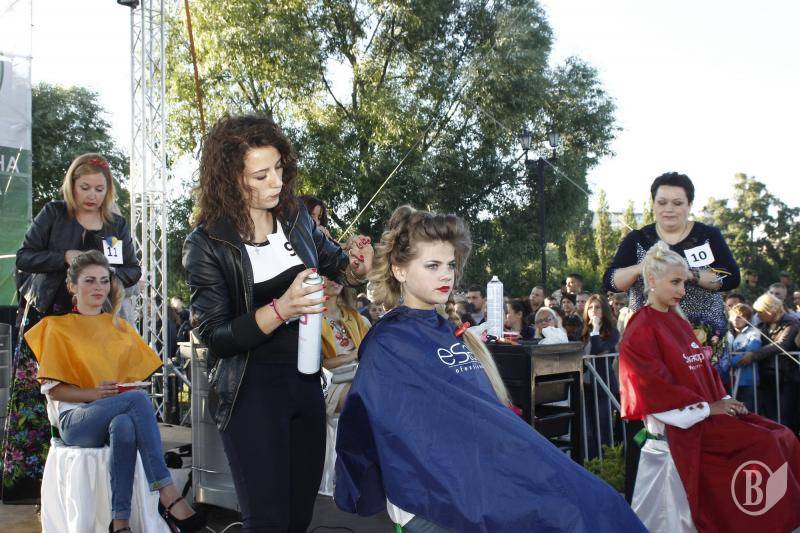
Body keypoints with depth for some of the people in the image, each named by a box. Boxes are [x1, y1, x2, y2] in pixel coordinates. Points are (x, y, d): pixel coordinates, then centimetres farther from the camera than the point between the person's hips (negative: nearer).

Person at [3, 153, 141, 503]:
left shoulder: (117, 224, 9)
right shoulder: (53, 214, 3)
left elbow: (133, 271, 11)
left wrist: (109, 274, -10)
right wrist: (64, 257, -15)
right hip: (46, 316, -1)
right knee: (34, 397, -4)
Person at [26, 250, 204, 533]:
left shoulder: (121, 327, 21)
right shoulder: (58, 327, 8)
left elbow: (136, 378, 18)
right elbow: (53, 390, 0)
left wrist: (124, 391, -6)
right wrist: (95, 393, -17)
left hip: (121, 415, 3)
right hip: (76, 419, -3)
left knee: (124, 426, -38)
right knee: (139, 399, -34)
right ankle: (168, 496, -38)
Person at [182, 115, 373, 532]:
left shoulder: (296, 217, 0)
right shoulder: (207, 244, -13)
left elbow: (334, 263, 18)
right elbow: (215, 336, -15)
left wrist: (355, 266, -7)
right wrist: (281, 309, -29)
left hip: (306, 380, 5)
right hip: (251, 391, -5)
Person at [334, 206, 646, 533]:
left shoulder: (451, 332, 15)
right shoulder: (388, 346, -8)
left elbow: (492, 409, 15)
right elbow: (446, 423, -14)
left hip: (485, 474, 7)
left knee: (588, 497, -11)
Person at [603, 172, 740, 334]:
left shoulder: (708, 235, 3)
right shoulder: (636, 240, 4)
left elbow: (731, 278, -6)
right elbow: (610, 281, -3)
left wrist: (690, 275, -20)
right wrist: (639, 268, -21)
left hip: (704, 329, 0)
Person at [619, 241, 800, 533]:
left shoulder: (678, 322, 14)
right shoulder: (641, 331, -14)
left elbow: (703, 369, 17)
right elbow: (657, 391, -19)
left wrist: (724, 400, 1)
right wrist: (706, 409, -15)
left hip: (706, 416, 9)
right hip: (680, 432, -9)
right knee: (765, 448, -16)